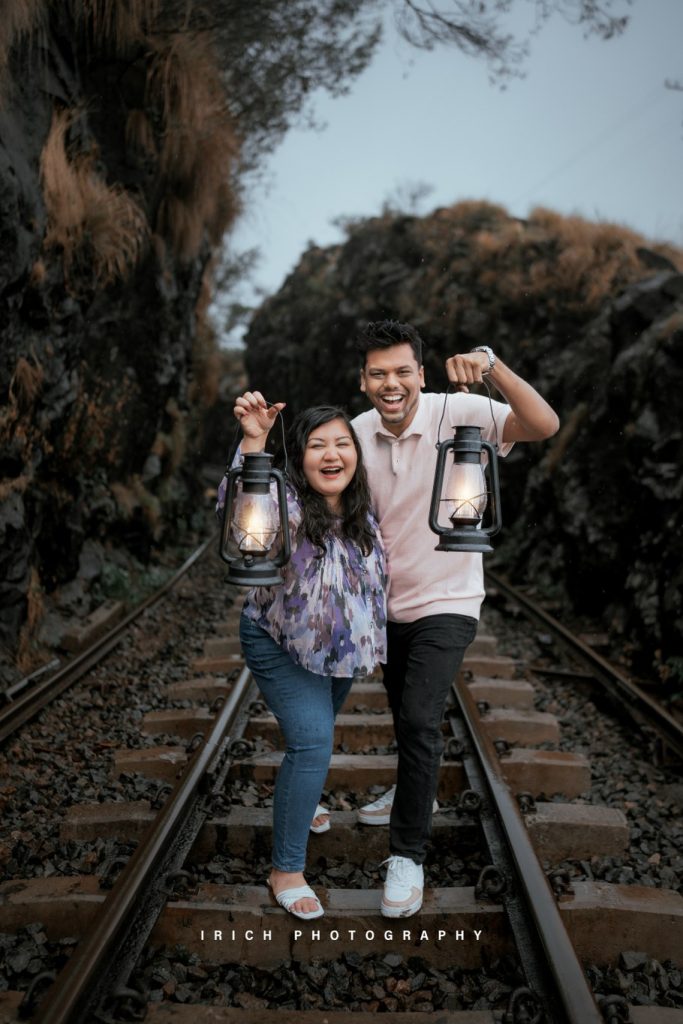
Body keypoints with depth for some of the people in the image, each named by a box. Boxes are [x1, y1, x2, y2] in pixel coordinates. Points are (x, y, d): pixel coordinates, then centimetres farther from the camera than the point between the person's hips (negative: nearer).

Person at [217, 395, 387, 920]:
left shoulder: (364, 510, -10)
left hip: (341, 645, 7)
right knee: (312, 741, -18)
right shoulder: (287, 507, -30)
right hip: (283, 645, -6)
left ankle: (300, 801, 56)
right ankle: (286, 870, -5)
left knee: (319, 730, 25)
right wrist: (253, 442, -66)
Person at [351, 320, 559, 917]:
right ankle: (412, 792, 51)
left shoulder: (459, 414, -20)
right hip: (389, 601, 5)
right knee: (404, 712, 22)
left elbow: (545, 426, -33)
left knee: (420, 720, -15)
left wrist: (493, 365, -45)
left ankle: (408, 855, 1)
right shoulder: (357, 434, -7)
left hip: (446, 603, -5)